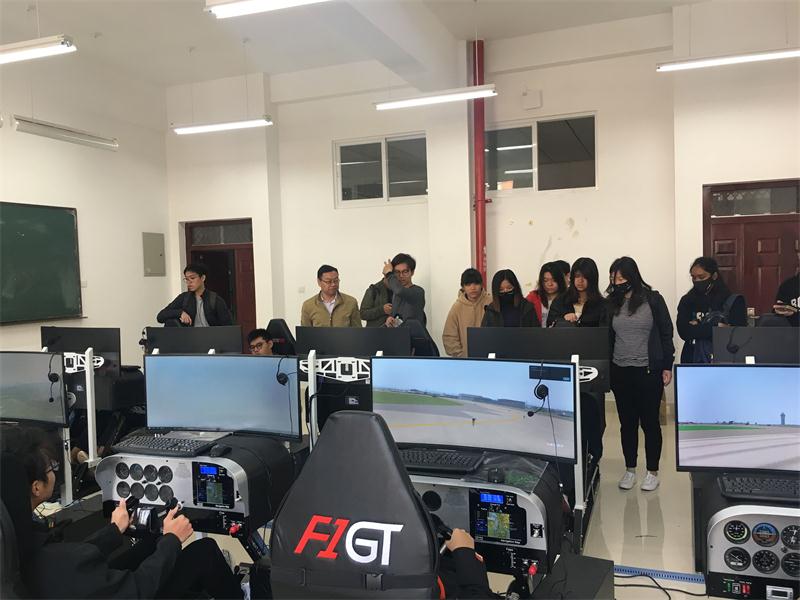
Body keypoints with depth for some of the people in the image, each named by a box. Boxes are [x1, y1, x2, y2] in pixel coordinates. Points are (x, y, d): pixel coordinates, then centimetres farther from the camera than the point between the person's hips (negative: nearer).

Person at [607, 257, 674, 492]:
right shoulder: (612, 303, 3)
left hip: (648, 371, -3)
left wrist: (667, 366, -4)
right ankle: (630, 469, 24)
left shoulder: (653, 299, -5)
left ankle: (653, 472, 20)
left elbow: (666, 333, -1)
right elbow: (608, 337, 8)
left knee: (649, 422, 6)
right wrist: (607, 369, 7)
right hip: (620, 372, 3)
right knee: (627, 422, 11)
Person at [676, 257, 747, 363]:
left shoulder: (734, 301, 0)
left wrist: (697, 329, -10)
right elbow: (683, 331, -6)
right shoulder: (687, 301, 5)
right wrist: (716, 327, -13)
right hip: (693, 359, 2)